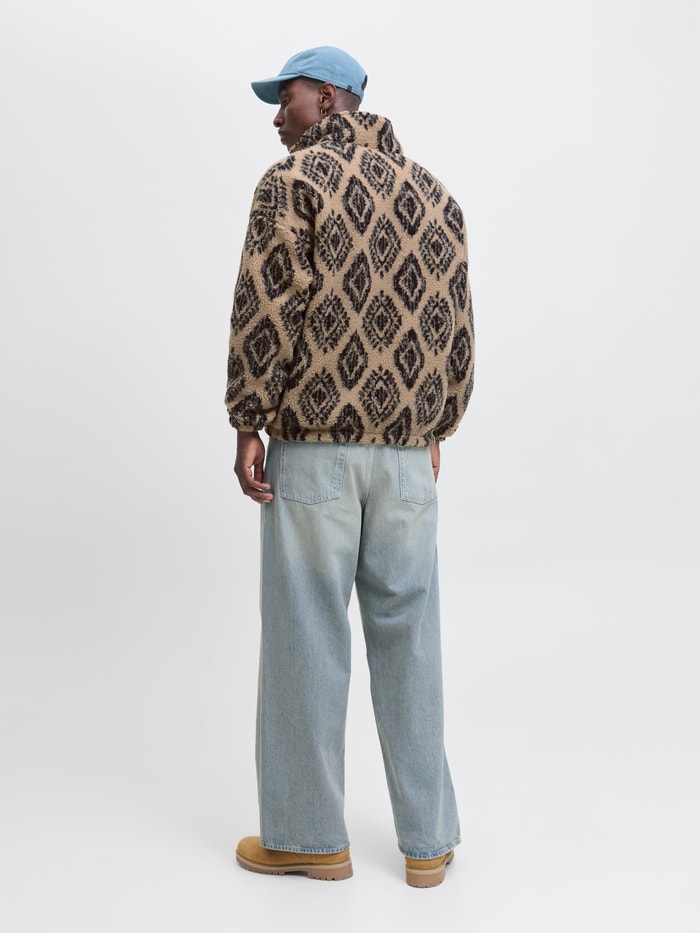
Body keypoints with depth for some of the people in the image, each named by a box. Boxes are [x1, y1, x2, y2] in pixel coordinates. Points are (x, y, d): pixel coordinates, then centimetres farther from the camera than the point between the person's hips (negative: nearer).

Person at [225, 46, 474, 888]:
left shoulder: (295, 180, -3)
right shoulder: (433, 193, 13)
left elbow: (267, 311, -12)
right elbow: (455, 325, 12)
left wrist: (246, 426, -7)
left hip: (313, 446, -5)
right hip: (407, 449, 5)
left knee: (306, 638, 4)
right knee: (408, 638, 10)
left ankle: (307, 837, 16)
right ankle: (428, 841, 18)